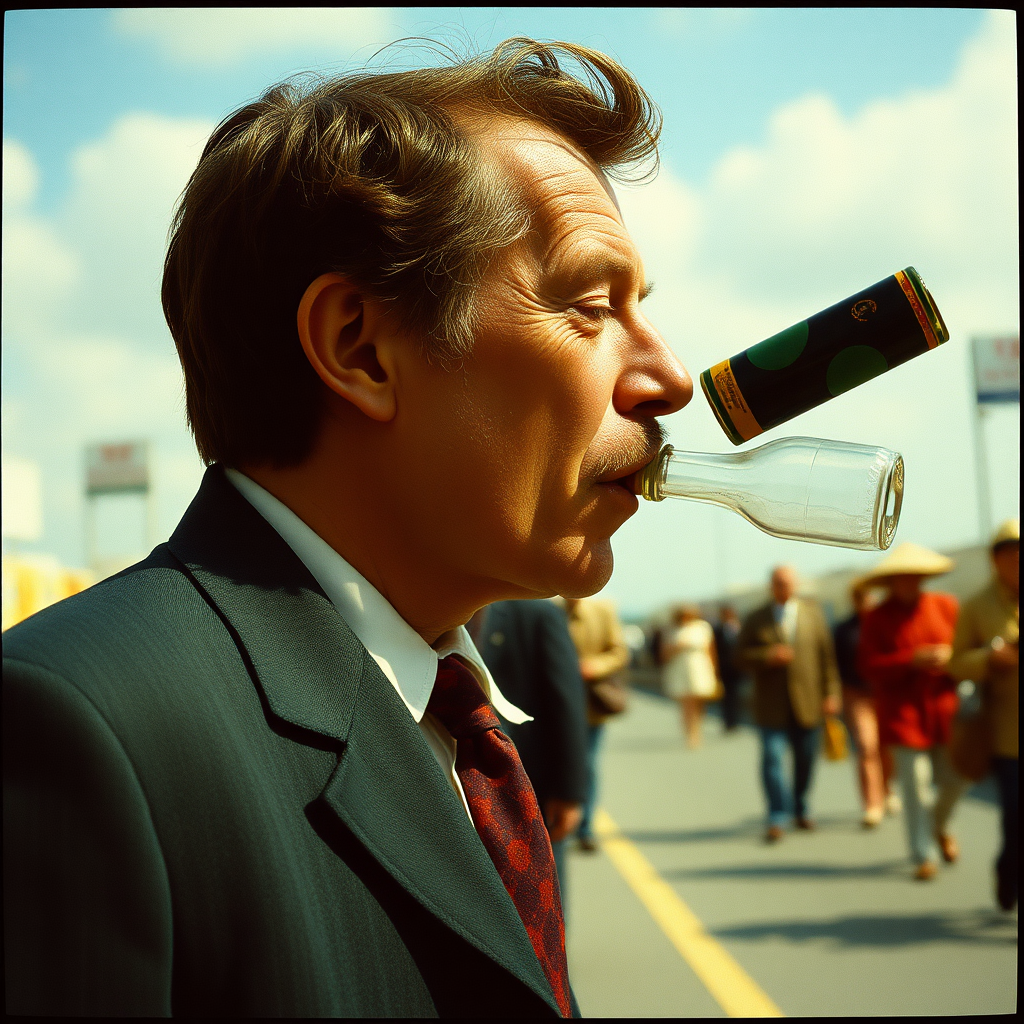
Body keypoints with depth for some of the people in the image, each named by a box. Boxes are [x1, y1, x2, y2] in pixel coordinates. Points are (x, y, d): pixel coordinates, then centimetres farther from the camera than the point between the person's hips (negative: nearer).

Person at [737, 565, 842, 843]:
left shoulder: (813, 612, 5)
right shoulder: (756, 620, 4)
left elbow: (826, 653, 4)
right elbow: (742, 656, 1)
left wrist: (831, 692, -1)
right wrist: (767, 656, -18)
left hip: (807, 704, 1)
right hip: (772, 705, -1)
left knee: (806, 760, 8)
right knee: (771, 758, -10)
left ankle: (800, 810, 28)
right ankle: (777, 820, -6)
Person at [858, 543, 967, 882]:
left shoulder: (946, 606, 7)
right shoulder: (877, 619, -1)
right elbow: (870, 667, -7)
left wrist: (950, 658, -13)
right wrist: (912, 660, -18)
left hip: (944, 705, 3)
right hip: (902, 711, -3)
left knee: (954, 777, 5)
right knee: (916, 784, -5)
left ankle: (939, 826, 36)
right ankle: (924, 856, 3)